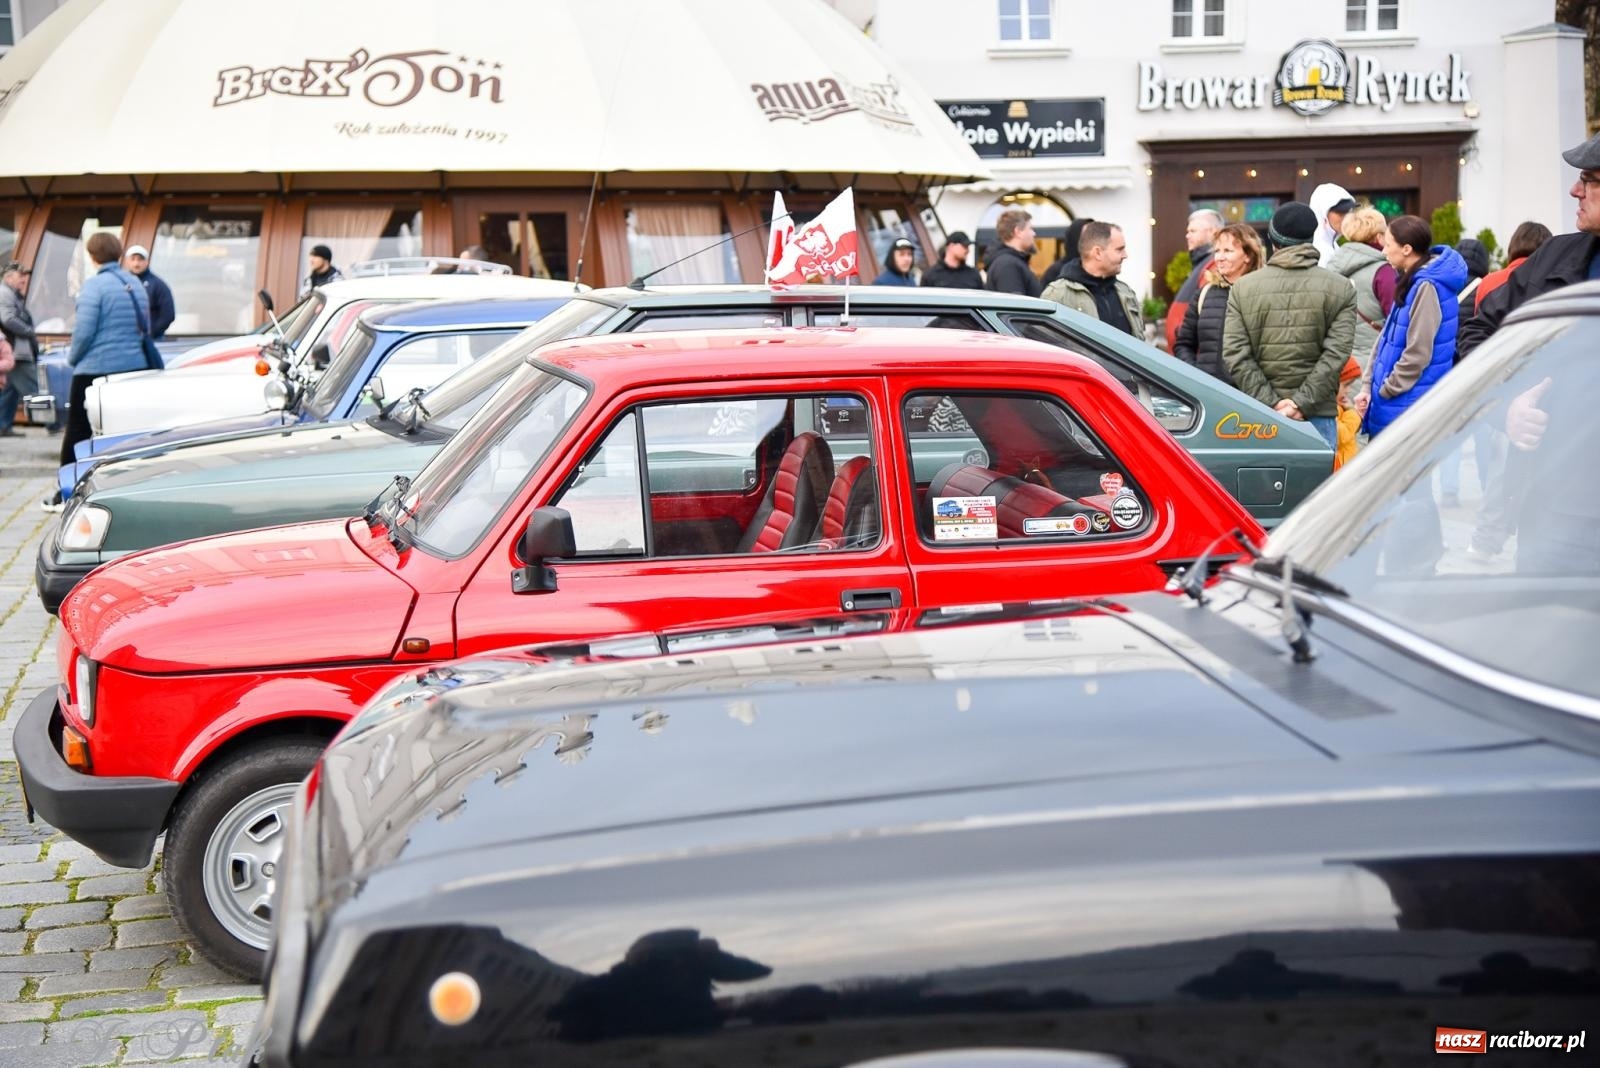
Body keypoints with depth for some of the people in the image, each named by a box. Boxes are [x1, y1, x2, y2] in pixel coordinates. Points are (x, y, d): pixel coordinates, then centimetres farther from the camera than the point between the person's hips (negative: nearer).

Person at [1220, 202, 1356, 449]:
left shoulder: (1243, 287, 5)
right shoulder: (1341, 289, 2)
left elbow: (1235, 355, -4)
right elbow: (1336, 354, -8)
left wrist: (1271, 403, -6)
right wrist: (1302, 404, -11)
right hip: (1318, 416, -1)